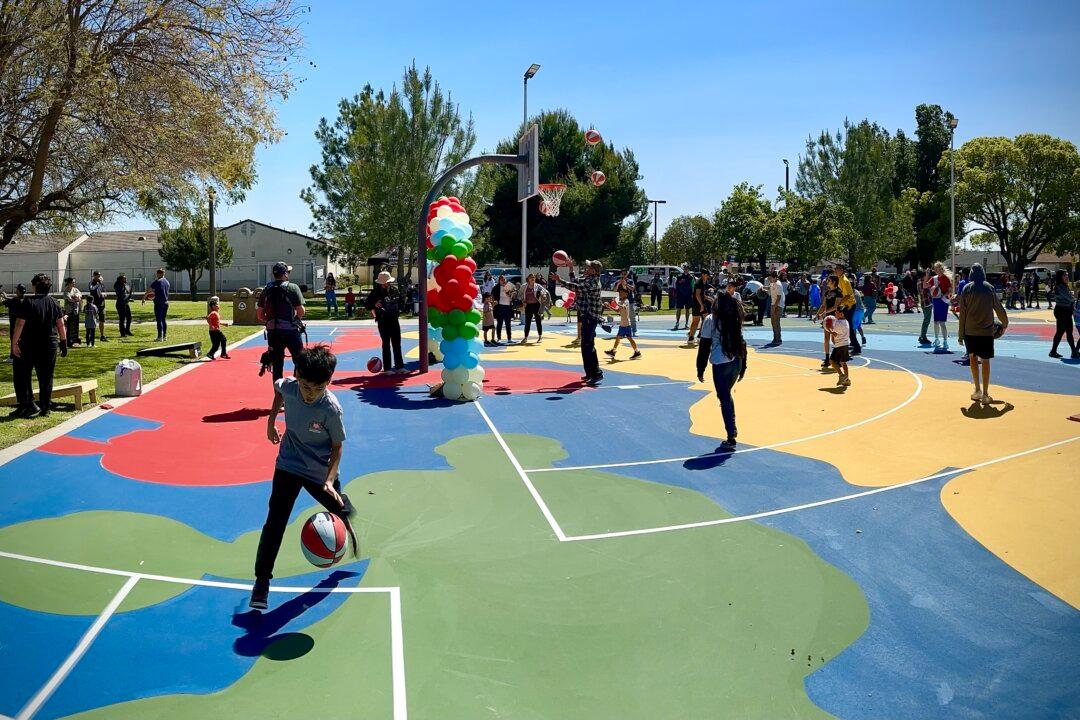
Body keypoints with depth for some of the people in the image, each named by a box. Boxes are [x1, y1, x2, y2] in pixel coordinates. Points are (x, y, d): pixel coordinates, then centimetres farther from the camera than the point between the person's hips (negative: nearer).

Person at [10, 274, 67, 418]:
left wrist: (14, 343, -10)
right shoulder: (54, 303, 3)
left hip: (29, 346, -4)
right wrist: (63, 343, 12)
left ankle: (29, 405, 3)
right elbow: (61, 325, 5)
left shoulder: (28, 302, -10)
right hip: (49, 346, 4)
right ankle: (45, 408, 11)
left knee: (22, 375, 10)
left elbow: (20, 324, -13)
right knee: (46, 378, 9)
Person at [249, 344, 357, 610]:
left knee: (339, 508, 19)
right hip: (288, 466, 2)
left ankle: (349, 528, 56)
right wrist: (271, 421, 11)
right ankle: (262, 581, 2)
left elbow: (337, 447, -16)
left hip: (321, 471, -1)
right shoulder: (288, 386, -21)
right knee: (275, 521, -6)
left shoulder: (332, 409, -29)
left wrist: (329, 480, -27)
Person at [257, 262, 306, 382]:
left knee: (276, 363, 9)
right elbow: (301, 311, -11)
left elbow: (259, 313, 6)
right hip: (290, 330, -4)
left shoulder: (266, 290, 7)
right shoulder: (292, 288, -6)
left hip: (272, 331, 4)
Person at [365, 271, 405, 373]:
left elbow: (399, 302, 23)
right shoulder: (375, 293, -5)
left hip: (394, 320, 5)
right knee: (386, 344, -1)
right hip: (383, 321, -4)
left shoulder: (394, 291, 8)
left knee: (397, 344, 7)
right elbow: (367, 305, -5)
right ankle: (387, 368, 6)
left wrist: (398, 310, 6)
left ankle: (399, 366, 14)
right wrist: (374, 305, -23)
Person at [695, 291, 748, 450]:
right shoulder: (736, 319, 8)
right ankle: (732, 428, 27)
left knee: (724, 399, 1)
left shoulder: (711, 320, -6)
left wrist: (700, 369, 0)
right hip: (737, 361, 5)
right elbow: (742, 342, 11)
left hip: (720, 363, -5)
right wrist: (743, 366, 18)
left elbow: (704, 346, -6)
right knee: (727, 395, 25)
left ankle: (731, 438, 0)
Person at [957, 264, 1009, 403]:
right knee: (985, 361, 3)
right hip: (987, 330, 0)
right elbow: (998, 308, 7)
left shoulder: (967, 288, -2)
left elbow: (962, 313, -2)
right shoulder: (989, 287, 1)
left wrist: (960, 334, 4)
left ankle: (977, 390, 11)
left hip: (970, 330, 0)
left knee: (972, 357, 14)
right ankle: (985, 394, 4)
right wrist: (1004, 323, 25)